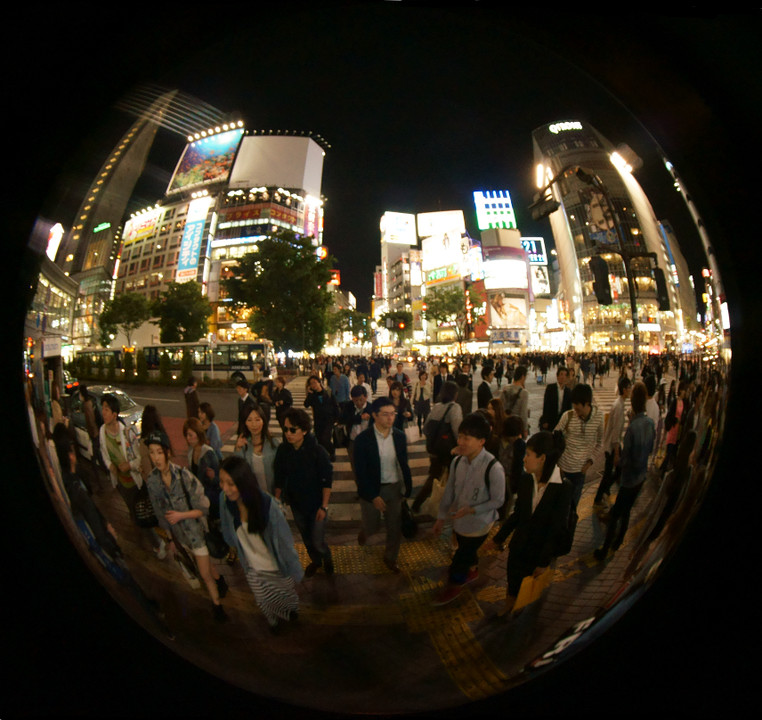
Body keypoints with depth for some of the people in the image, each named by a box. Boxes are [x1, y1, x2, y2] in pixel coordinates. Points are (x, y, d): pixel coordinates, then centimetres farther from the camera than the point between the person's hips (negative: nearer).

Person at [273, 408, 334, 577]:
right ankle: (315, 561, 52)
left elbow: (327, 481, -16)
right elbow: (279, 478, -1)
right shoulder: (283, 449, -14)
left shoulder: (317, 451, -24)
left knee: (317, 542, 4)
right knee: (306, 538, 22)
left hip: (316, 504, -4)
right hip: (296, 503, 4)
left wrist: (324, 506, -14)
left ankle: (327, 558, 39)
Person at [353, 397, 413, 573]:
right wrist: (373, 496, -17)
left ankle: (390, 557, 38)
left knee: (396, 527, 11)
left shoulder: (400, 436, -5)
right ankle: (364, 531, 50)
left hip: (394, 488, 3)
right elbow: (360, 472, -15)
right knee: (371, 526, 13)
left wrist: (408, 489, 5)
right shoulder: (363, 439, -17)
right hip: (371, 490, -3)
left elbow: (404, 465, 5)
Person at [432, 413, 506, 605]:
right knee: (467, 551, 28)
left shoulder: (493, 468, -31)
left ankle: (454, 585, 42)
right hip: (459, 521, 5)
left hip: (478, 524, -5)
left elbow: (498, 500, -19)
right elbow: (449, 491, -2)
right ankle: (472, 570, 60)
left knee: (460, 558, 12)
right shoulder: (457, 461, -14)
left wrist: (472, 510, -28)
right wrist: (441, 517, 5)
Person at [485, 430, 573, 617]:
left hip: (540, 549, -3)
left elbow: (558, 529, -18)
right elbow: (516, 514, -1)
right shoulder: (525, 479, -12)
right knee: (513, 581, 16)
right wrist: (498, 538, 5)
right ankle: (508, 609, 45)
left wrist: (544, 561, -13)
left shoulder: (563, 488, -25)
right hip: (519, 544, 3)